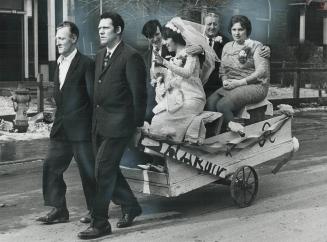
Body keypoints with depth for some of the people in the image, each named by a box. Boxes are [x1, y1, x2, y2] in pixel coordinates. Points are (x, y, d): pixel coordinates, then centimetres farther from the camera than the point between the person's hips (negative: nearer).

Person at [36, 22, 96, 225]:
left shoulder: (86, 64, -9)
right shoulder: (59, 64, 15)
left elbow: (93, 96, -11)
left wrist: (95, 127, -13)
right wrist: (59, 120, 13)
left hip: (81, 129, -8)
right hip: (61, 129, 8)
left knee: (88, 171, 2)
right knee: (51, 167, 6)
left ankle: (95, 211, 17)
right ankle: (59, 210, 14)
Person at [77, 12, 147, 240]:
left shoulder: (131, 57, -11)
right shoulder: (100, 55, 14)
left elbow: (139, 94, -11)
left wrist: (138, 125, -9)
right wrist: (95, 120, 13)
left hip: (118, 124, -8)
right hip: (100, 124, 8)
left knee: (104, 170, -7)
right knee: (109, 169, 15)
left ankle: (100, 223, 2)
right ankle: (130, 206, 34)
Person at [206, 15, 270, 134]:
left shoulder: (255, 46, 0)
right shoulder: (227, 47, 18)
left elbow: (262, 71, -10)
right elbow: (222, 70, 20)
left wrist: (240, 82, -16)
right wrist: (225, 81, -4)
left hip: (254, 85, -6)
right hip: (231, 86, 6)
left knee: (222, 105, -30)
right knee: (210, 102, -25)